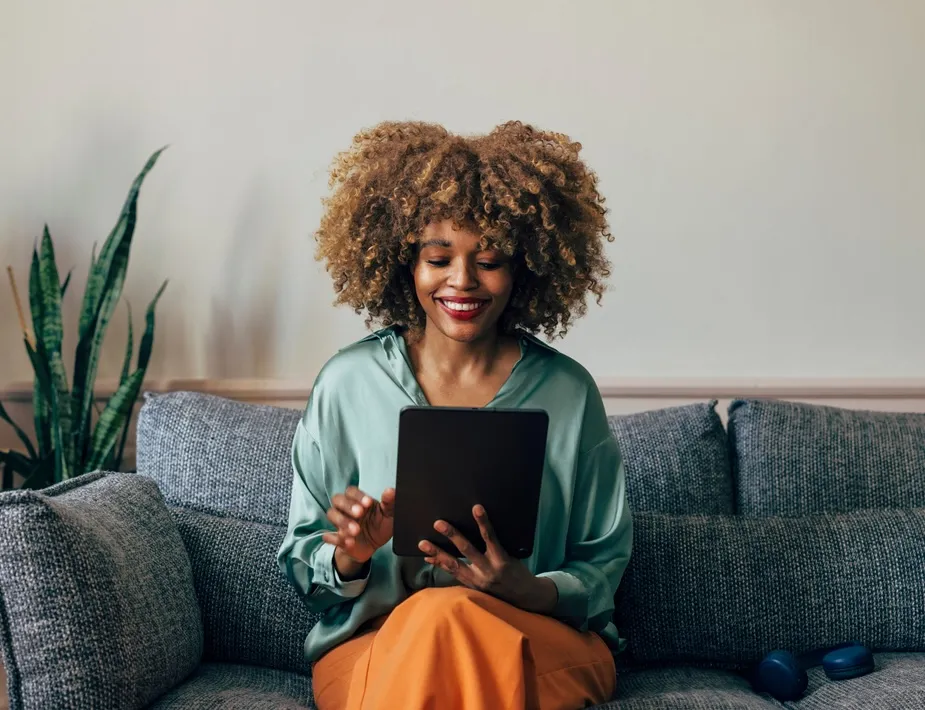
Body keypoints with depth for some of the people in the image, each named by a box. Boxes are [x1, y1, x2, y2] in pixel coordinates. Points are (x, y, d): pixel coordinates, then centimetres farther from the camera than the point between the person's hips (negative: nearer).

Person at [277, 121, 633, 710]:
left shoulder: (568, 392, 0)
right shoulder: (347, 383, 0)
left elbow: (602, 568, 4)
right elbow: (303, 566, 6)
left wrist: (529, 591, -18)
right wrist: (351, 555, -18)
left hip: (546, 645, 0)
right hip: (370, 647, 1)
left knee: (444, 617, -35)